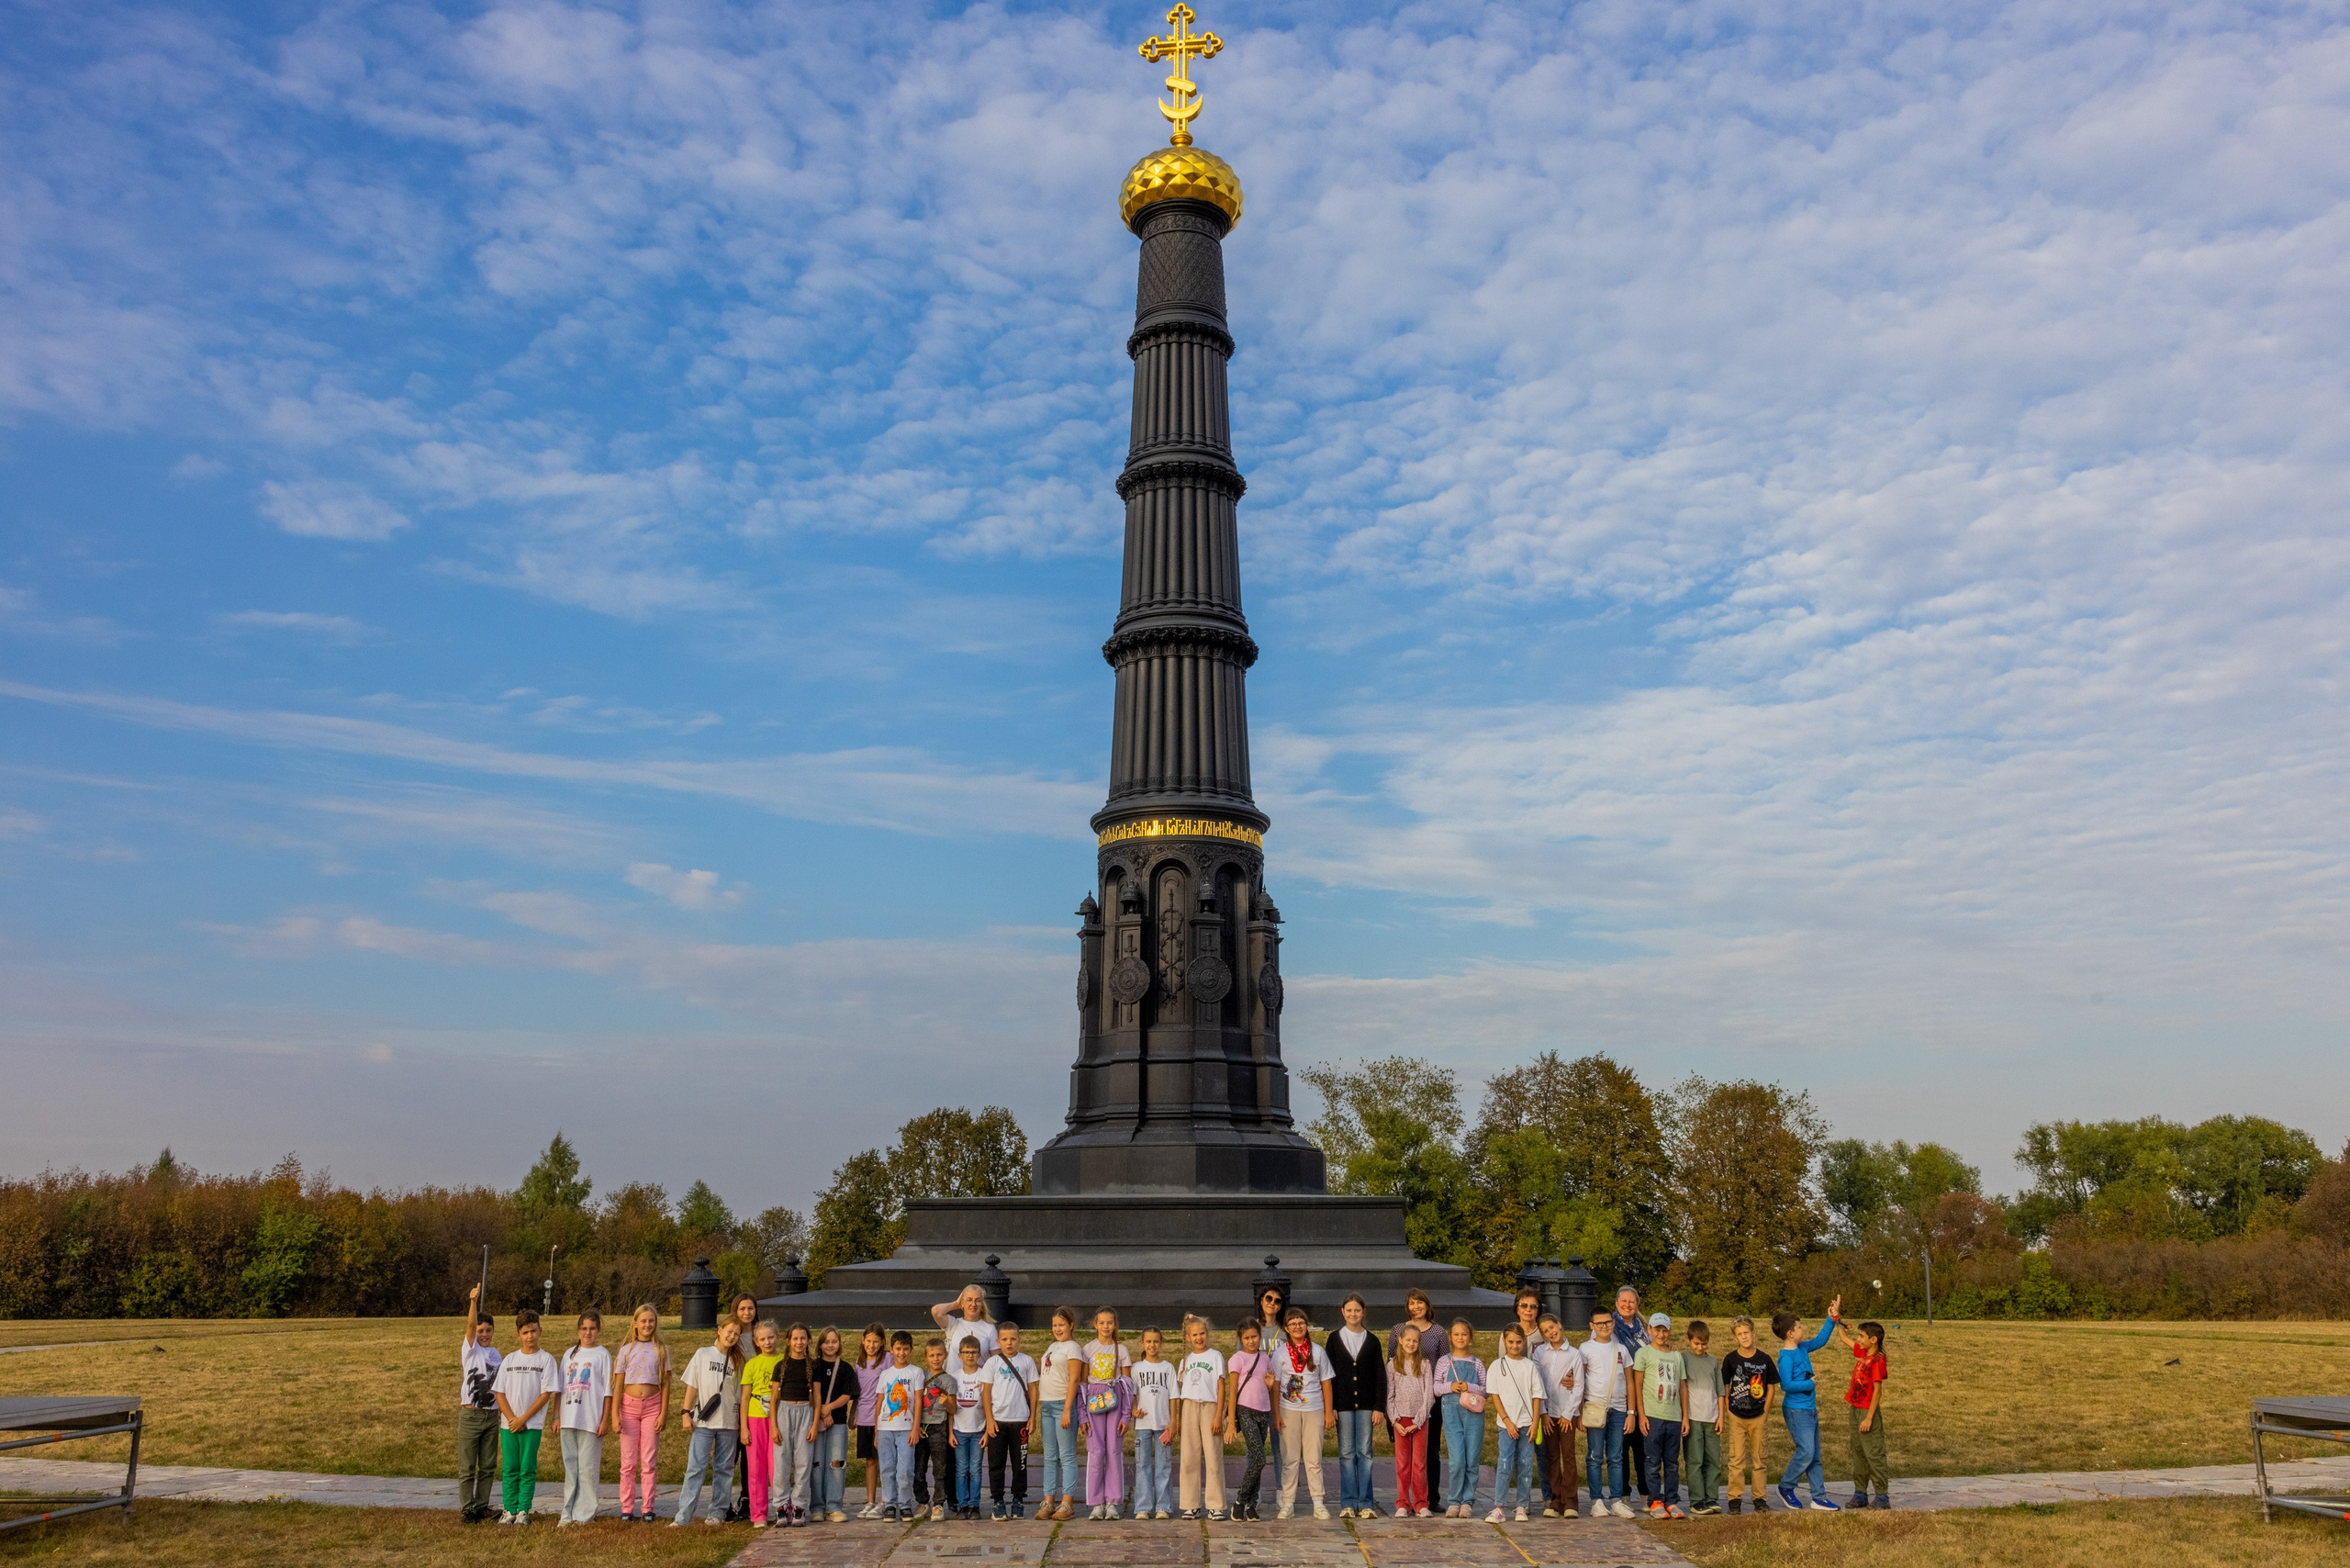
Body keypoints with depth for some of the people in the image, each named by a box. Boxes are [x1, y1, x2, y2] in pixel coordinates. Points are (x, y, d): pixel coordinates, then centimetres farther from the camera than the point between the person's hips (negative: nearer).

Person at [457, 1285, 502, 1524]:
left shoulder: (495, 1353, 12)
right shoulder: (470, 1348, -2)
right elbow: (471, 1325, -20)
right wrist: (474, 1301, -36)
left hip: (492, 1415, 5)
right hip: (471, 1414, -5)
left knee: (488, 1466, 8)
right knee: (467, 1466, 0)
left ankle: (481, 1505, 17)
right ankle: (466, 1508, 5)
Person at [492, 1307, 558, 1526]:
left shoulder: (546, 1359, -2)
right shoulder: (509, 1360, 8)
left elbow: (546, 1394, -6)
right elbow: (500, 1393, 5)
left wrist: (523, 1419, -10)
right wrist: (511, 1418, -8)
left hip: (532, 1424, -3)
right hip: (508, 1424, 3)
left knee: (527, 1469, -1)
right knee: (509, 1469, 5)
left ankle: (523, 1511, 5)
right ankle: (510, 1510, 12)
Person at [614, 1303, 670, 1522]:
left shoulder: (661, 1350, 5)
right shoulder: (626, 1350, 5)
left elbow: (665, 1383, 3)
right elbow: (618, 1385, 3)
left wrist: (663, 1412, -4)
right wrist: (616, 1415, -5)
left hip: (652, 1405, 0)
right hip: (629, 1405, 0)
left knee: (649, 1462, 2)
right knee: (628, 1461, 2)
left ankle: (648, 1509, 7)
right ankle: (626, 1509, 8)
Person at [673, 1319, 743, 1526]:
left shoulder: (737, 1361, 9)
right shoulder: (703, 1354, 4)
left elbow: (740, 1395, 9)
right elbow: (692, 1386, 4)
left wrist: (742, 1422, 3)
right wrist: (686, 1412, -4)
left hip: (728, 1423, 2)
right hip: (703, 1421, -2)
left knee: (724, 1469, 5)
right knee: (696, 1467, -7)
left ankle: (717, 1513, 12)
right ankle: (684, 1514, -6)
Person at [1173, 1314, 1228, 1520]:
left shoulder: (1215, 1356, 4)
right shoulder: (1186, 1360, 14)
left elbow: (1221, 1387, -1)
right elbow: (1181, 1392, 15)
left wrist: (1218, 1416, -9)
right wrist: (1178, 1419, 8)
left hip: (1210, 1406, -3)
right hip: (1189, 1408, 3)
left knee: (1213, 1457, -5)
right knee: (1188, 1458, 0)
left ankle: (1215, 1505, 1)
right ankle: (1190, 1505, 6)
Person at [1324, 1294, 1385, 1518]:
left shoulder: (1372, 1340, 6)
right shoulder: (1334, 1339, 4)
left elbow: (1380, 1375, 5)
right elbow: (1328, 1374, 3)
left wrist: (1380, 1406, -2)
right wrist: (1329, 1406, -4)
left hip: (1366, 1403, 0)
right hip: (1343, 1403, 0)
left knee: (1364, 1452, 1)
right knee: (1346, 1453, 3)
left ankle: (1366, 1503, 6)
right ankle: (1348, 1503, 8)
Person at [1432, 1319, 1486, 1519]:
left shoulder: (1477, 1364, 11)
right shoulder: (1444, 1362, 8)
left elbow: (1486, 1390, 8)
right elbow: (1436, 1388, 9)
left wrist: (1469, 1387, -8)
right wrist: (1450, 1386, -9)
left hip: (1474, 1412, 1)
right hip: (1452, 1411, -1)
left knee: (1472, 1460, 0)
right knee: (1456, 1460, -10)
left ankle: (1468, 1502, 11)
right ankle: (1454, 1501, 4)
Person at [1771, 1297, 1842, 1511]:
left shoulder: (1802, 1348, 7)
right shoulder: (1786, 1357, -18)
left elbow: (1820, 1340, 22)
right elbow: (1786, 1385, -25)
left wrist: (1832, 1319, 16)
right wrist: (1809, 1384, -14)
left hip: (1810, 1409, 9)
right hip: (1796, 1410, -9)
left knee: (1815, 1455, 10)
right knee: (1806, 1452, -11)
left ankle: (1819, 1498, 15)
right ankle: (1786, 1488, 7)